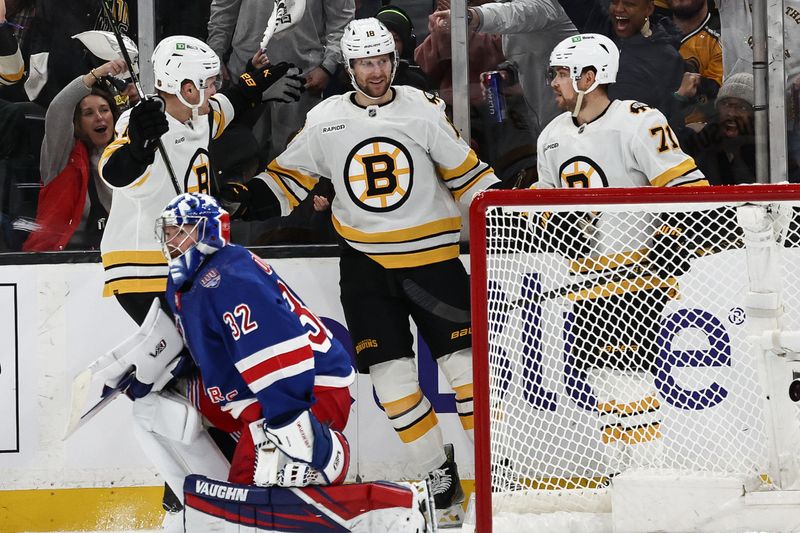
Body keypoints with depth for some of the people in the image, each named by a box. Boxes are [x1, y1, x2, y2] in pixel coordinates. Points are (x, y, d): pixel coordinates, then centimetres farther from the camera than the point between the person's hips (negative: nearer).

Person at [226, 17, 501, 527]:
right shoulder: (326, 120, 1)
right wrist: (258, 196, -10)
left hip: (431, 254, -2)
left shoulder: (423, 109, -3)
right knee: (391, 372, -2)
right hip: (365, 261, 2)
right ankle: (441, 475, 10)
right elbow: (292, 174, 8)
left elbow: (466, 173, 3)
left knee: (466, 361, -6)